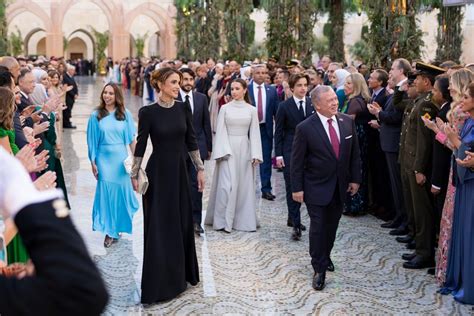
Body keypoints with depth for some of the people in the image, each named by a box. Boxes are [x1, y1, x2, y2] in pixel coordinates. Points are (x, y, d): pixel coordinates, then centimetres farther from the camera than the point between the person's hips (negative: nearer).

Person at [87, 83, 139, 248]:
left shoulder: (125, 114, 1)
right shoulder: (96, 115, 0)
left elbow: (132, 139, 1)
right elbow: (92, 141, 3)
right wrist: (92, 162, 0)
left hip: (121, 158, 1)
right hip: (104, 159, -1)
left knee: (122, 191, 5)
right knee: (106, 192, -1)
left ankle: (118, 226, 31)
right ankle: (109, 231, 11)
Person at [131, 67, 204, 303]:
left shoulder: (183, 108, 2)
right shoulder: (148, 112, -10)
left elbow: (191, 140, 7)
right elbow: (140, 145, -6)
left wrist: (200, 168, 6)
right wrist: (134, 174, -6)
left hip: (180, 169, 5)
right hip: (158, 171, -5)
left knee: (181, 223, 12)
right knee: (158, 226, -1)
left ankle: (181, 275, 28)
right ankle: (157, 284, 7)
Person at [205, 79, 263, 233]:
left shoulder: (252, 110, 5)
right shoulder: (225, 108, 2)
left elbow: (254, 133, 3)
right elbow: (220, 132, -1)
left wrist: (255, 155, -4)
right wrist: (222, 152, -10)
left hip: (244, 149, 2)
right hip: (228, 148, -2)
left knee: (245, 185, 5)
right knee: (227, 184, -7)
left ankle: (244, 219, 16)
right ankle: (223, 220, 2)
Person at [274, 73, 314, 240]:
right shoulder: (284, 106, -4)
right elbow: (278, 132, -1)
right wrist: (278, 154, -6)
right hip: (290, 152, -3)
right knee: (292, 187, -5)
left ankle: (292, 218, 26)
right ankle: (296, 225, -3)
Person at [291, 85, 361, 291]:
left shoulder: (347, 122, -2)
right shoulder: (305, 128, -15)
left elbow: (354, 153, 7)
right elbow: (297, 161, -10)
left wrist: (355, 178, 6)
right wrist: (297, 188, -10)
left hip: (340, 186, 4)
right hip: (317, 187, -4)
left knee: (332, 226, 15)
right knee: (318, 228, 0)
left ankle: (325, 256, 38)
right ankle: (319, 269, 12)